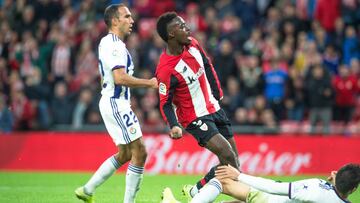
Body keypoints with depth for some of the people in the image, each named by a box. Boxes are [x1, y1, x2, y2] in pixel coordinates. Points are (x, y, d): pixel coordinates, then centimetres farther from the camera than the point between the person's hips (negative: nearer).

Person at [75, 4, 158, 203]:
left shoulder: (107, 42, 16)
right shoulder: (114, 44, -16)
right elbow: (120, 78, -26)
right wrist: (149, 83, -17)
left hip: (113, 103, 11)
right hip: (115, 103, -11)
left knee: (125, 153, 18)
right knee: (140, 152, -9)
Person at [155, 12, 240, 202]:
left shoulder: (192, 45, -5)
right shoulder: (166, 70, -27)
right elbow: (165, 103, -18)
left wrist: (217, 93, 18)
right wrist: (174, 126, -34)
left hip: (214, 108, 8)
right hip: (196, 118, -8)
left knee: (232, 162, 6)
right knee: (228, 157, -20)